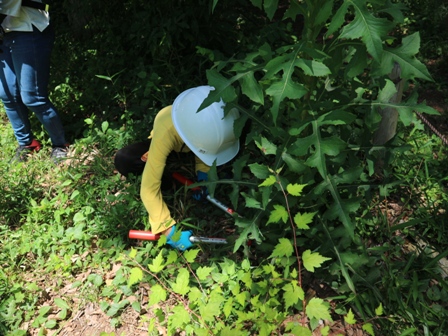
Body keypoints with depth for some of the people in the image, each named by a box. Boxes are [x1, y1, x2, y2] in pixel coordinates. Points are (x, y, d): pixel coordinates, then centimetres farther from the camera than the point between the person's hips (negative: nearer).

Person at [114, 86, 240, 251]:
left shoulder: (212, 125, -38)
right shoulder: (165, 133, -47)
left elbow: (207, 149, -13)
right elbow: (149, 189, -44)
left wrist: (203, 173, -28)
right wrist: (169, 231, -50)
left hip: (189, 141, 4)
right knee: (122, 161, -27)